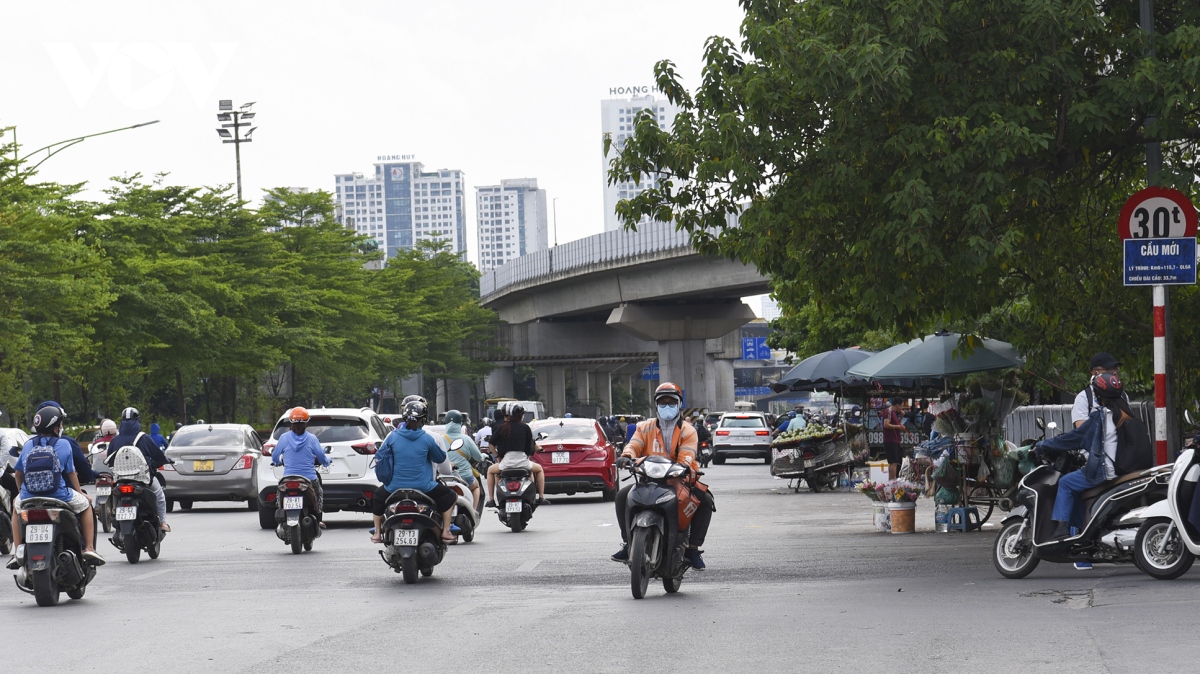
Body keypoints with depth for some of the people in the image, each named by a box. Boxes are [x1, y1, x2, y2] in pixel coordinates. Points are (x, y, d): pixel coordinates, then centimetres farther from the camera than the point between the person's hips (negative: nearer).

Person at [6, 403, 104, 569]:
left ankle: (17, 552, 24)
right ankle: (89, 548, 14)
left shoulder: (28, 445, 6)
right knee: (85, 504, 24)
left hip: (29, 497, 3)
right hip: (59, 496, -3)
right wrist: (81, 493, 19)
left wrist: (22, 491, 32)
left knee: (17, 506, 36)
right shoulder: (63, 444, -2)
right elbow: (71, 472, 3)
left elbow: (18, 473, 12)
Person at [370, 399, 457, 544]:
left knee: (378, 498, 32)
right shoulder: (427, 438, -8)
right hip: (423, 487, -2)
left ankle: (377, 533, 29)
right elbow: (440, 458, 5)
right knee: (450, 496, 19)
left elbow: (379, 457, 5)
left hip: (395, 487, 2)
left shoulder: (393, 437, -4)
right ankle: (446, 531, 11)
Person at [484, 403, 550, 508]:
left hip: (507, 462, 0)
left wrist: (497, 454, 17)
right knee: (539, 469, 30)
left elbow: (492, 443, 3)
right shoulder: (525, 427, 1)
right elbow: (532, 445, 5)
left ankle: (491, 499, 18)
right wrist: (529, 454, 24)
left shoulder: (503, 427, 2)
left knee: (490, 471, 29)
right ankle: (541, 498, 21)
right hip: (523, 461, 0)